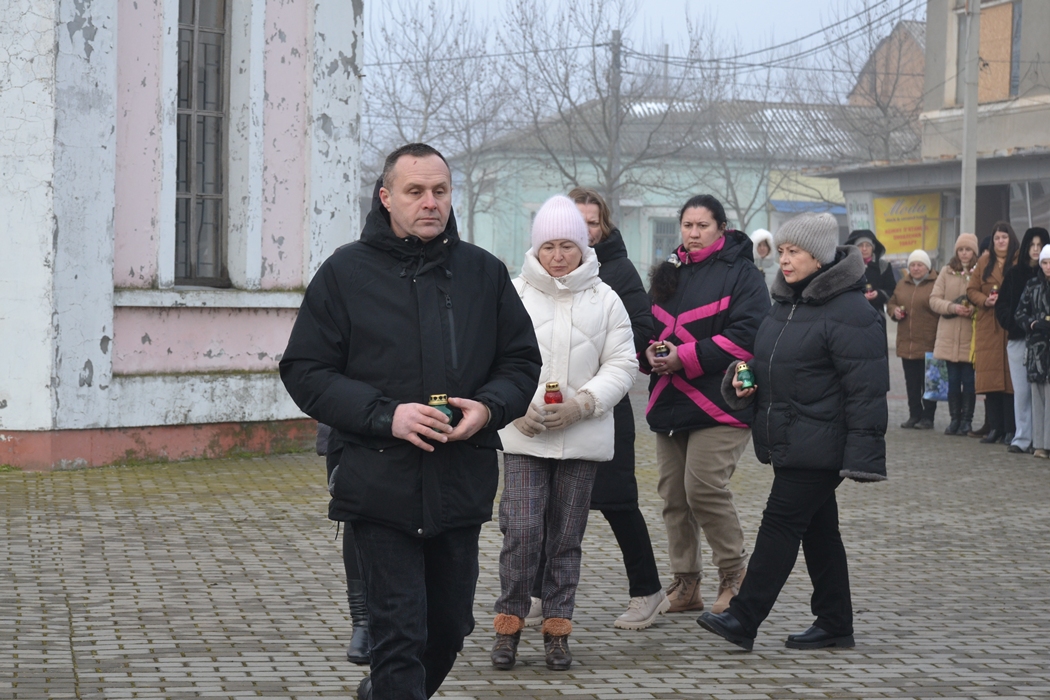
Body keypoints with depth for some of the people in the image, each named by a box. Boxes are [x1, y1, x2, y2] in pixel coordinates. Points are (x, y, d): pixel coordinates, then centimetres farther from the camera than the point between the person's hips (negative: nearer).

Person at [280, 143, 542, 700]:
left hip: (462, 483, 4)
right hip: (380, 483, -4)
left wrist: (488, 407, -8)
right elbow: (305, 371, -3)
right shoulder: (345, 272, 0)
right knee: (399, 632, -7)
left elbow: (522, 361, 14)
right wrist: (385, 415, -17)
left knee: (450, 625, 16)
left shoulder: (484, 272, 8)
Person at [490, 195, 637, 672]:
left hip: (582, 436, 1)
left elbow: (621, 364, 3)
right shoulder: (513, 294, 0)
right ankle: (509, 624, 6)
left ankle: (556, 629, 17)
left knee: (567, 537, 8)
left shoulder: (605, 300, 3)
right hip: (524, 435, -1)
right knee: (521, 531, -9)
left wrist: (581, 404, -10)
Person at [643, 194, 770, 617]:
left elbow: (747, 335, -15)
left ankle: (734, 575, 2)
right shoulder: (669, 273, 17)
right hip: (670, 402, 7)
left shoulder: (740, 273, -5)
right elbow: (649, 327, 23)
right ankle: (685, 583, 17)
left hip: (718, 403, -7)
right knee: (673, 494, 7)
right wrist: (649, 352, -2)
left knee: (704, 488, -16)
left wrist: (685, 357, -18)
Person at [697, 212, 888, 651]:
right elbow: (772, 366, 28)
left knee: (782, 522, -8)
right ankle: (834, 624, 19)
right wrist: (743, 380, 5)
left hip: (818, 445, -9)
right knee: (818, 529, 13)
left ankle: (744, 619, -5)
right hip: (786, 441, 9)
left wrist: (861, 455, -22)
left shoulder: (849, 313, -15)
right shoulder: (785, 304, 14)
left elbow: (866, 390, -18)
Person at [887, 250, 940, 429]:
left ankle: (928, 417, 4)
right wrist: (894, 310, 2)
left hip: (929, 343, -6)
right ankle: (914, 415, 14)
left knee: (928, 382, -1)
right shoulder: (902, 285, 16)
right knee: (911, 382, 8)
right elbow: (891, 303, 25)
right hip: (906, 342, 6)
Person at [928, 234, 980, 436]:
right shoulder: (947, 271, 8)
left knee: (969, 380, -1)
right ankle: (955, 419, 14)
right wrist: (953, 307, -12)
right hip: (949, 335, 2)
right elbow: (934, 299, 4)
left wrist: (974, 309, -20)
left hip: (971, 337, -2)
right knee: (953, 379, 6)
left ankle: (966, 419, 8)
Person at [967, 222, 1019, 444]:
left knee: (1011, 376, -4)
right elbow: (971, 290, 12)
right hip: (987, 326, 3)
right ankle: (994, 428, 6)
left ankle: (1010, 430, 0)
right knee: (989, 377, 0)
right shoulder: (984, 261, 13)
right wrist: (985, 300, -6)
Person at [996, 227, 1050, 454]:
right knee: (1021, 391, 3)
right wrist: (1014, 323, -8)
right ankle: (1022, 438, 7)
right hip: (1018, 339, 3)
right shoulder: (1014, 274, 10)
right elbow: (1001, 305, 8)